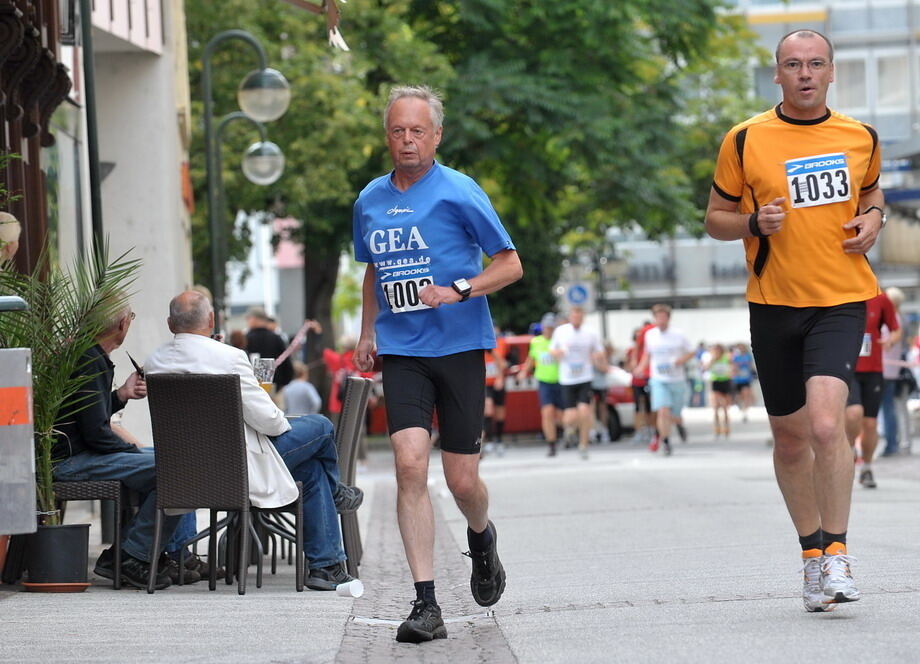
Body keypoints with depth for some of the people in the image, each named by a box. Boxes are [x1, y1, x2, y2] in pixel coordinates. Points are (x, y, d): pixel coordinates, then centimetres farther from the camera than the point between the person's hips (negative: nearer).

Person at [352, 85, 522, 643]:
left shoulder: (459, 193, -5)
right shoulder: (370, 201, 10)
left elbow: (511, 265, -3)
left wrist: (458, 291, -18)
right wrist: (367, 332, 17)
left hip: (459, 347, -3)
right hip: (401, 353, 3)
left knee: (461, 480, 0)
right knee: (410, 464, -15)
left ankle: (482, 539, 38)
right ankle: (426, 605, -14)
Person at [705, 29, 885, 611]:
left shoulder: (860, 138, 6)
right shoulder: (745, 141, 0)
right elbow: (716, 218, 7)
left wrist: (874, 218, 2)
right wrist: (754, 223, -13)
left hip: (841, 301, -1)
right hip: (774, 303, 1)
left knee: (826, 424, -20)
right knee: (790, 436, 8)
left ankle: (837, 555, -9)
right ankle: (813, 553, 26)